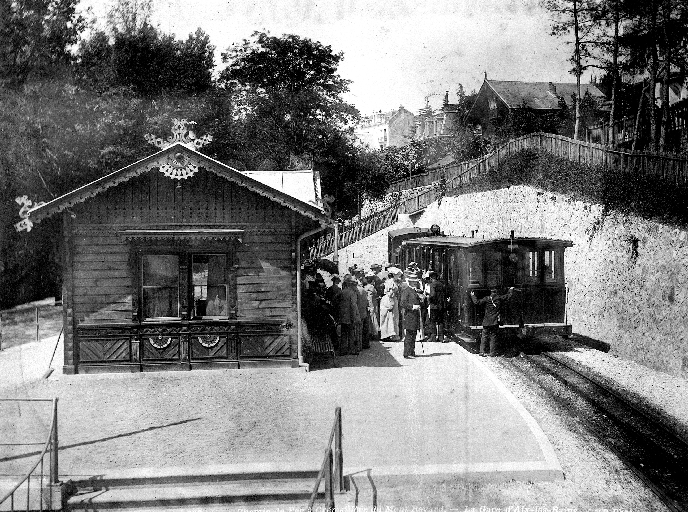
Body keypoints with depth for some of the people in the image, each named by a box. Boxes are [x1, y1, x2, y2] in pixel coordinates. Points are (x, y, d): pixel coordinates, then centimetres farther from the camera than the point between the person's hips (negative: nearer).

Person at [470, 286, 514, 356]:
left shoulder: (486, 299, -1)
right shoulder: (499, 298, 1)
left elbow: (477, 302, -4)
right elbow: (508, 296, 15)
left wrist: (472, 295, 12)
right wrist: (511, 290, 33)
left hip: (486, 322, 0)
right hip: (495, 322, 0)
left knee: (484, 337, 6)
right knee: (493, 337, 5)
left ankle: (482, 352, 0)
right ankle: (492, 353, 4)